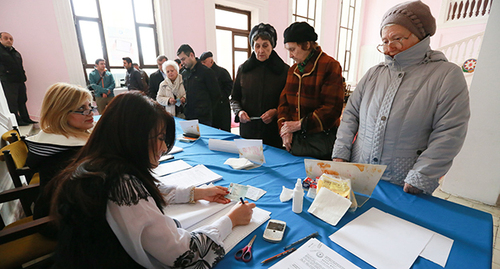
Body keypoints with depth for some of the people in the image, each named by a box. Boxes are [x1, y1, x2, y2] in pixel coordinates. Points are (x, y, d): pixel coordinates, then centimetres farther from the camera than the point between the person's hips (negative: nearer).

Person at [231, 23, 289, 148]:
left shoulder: (284, 70, -1)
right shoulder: (243, 69, 6)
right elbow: (234, 98, 12)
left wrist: (276, 111, -17)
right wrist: (239, 111, -8)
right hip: (247, 130, 2)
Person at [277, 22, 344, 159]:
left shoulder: (330, 66, -9)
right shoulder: (293, 69, 12)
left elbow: (332, 108, -16)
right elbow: (284, 102, 10)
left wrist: (300, 125, -15)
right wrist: (285, 130, -3)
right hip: (295, 139, 6)